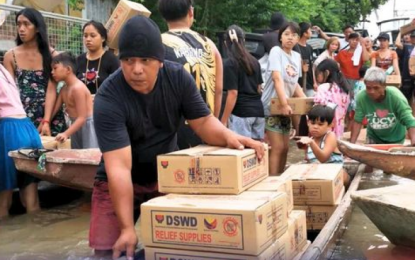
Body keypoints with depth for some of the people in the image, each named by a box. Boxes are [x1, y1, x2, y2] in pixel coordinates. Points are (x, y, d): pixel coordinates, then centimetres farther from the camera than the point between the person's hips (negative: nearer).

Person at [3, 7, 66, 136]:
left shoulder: (51, 55, -1)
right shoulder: (10, 56, 3)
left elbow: (51, 90, -6)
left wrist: (46, 121, -14)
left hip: (50, 116, -1)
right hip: (22, 118, 1)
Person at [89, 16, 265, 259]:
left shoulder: (178, 77, -14)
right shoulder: (108, 98, -26)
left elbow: (203, 121, -8)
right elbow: (119, 167, -31)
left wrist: (229, 136, -31)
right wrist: (127, 228, -34)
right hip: (119, 184, -3)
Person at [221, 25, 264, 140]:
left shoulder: (229, 63, -8)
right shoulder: (254, 61, 12)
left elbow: (233, 93, -14)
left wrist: (223, 121, -11)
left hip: (241, 113, -7)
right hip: (258, 110, 7)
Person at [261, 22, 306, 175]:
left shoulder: (297, 56, 10)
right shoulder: (276, 51, -11)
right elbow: (277, 78, -21)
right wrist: (284, 104, -28)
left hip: (286, 106, 7)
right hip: (272, 106, -7)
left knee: (284, 148, 11)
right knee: (277, 148, -9)